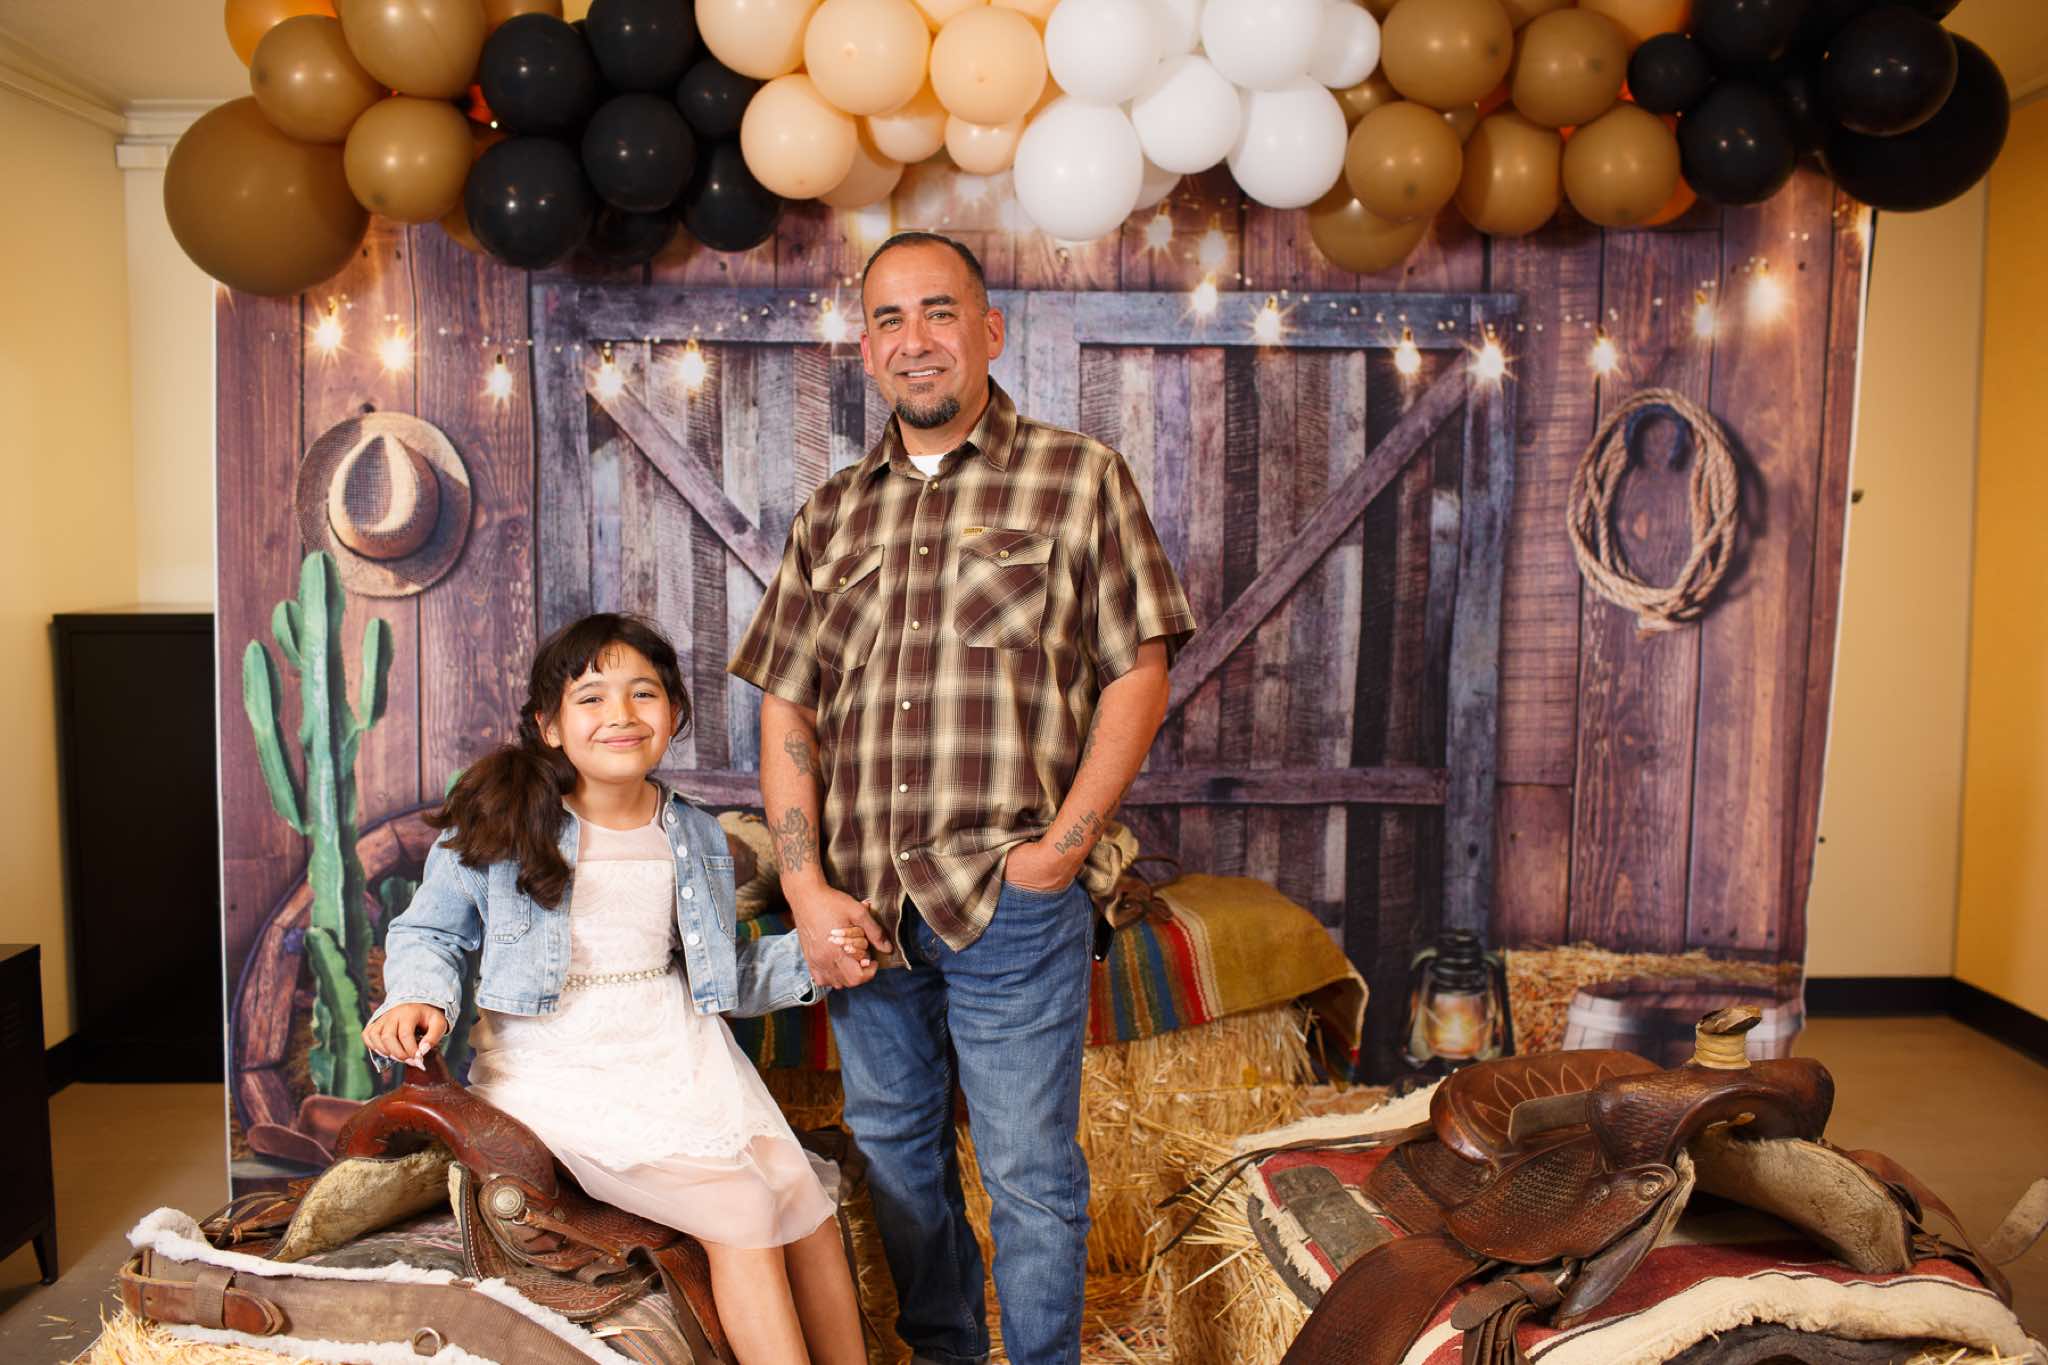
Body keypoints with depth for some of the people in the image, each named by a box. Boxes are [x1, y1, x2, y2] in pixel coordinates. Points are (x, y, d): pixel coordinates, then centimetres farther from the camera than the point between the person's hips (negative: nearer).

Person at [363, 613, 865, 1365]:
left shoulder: (696, 837, 8)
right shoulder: (499, 823, -5)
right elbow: (427, 930, 8)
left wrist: (809, 960, 3)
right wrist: (419, 997, -13)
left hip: (676, 1050, 5)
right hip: (559, 1064, -4)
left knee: (809, 1211, -7)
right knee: (740, 1208, -21)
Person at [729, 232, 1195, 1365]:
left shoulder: (1080, 478, 0)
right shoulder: (833, 513, 11)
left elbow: (1138, 675, -3)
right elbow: (787, 711, 8)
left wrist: (1056, 850, -11)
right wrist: (808, 889, -2)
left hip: (1011, 901, -4)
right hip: (861, 907, 5)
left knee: (1030, 1172, 6)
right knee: (895, 1154, 18)